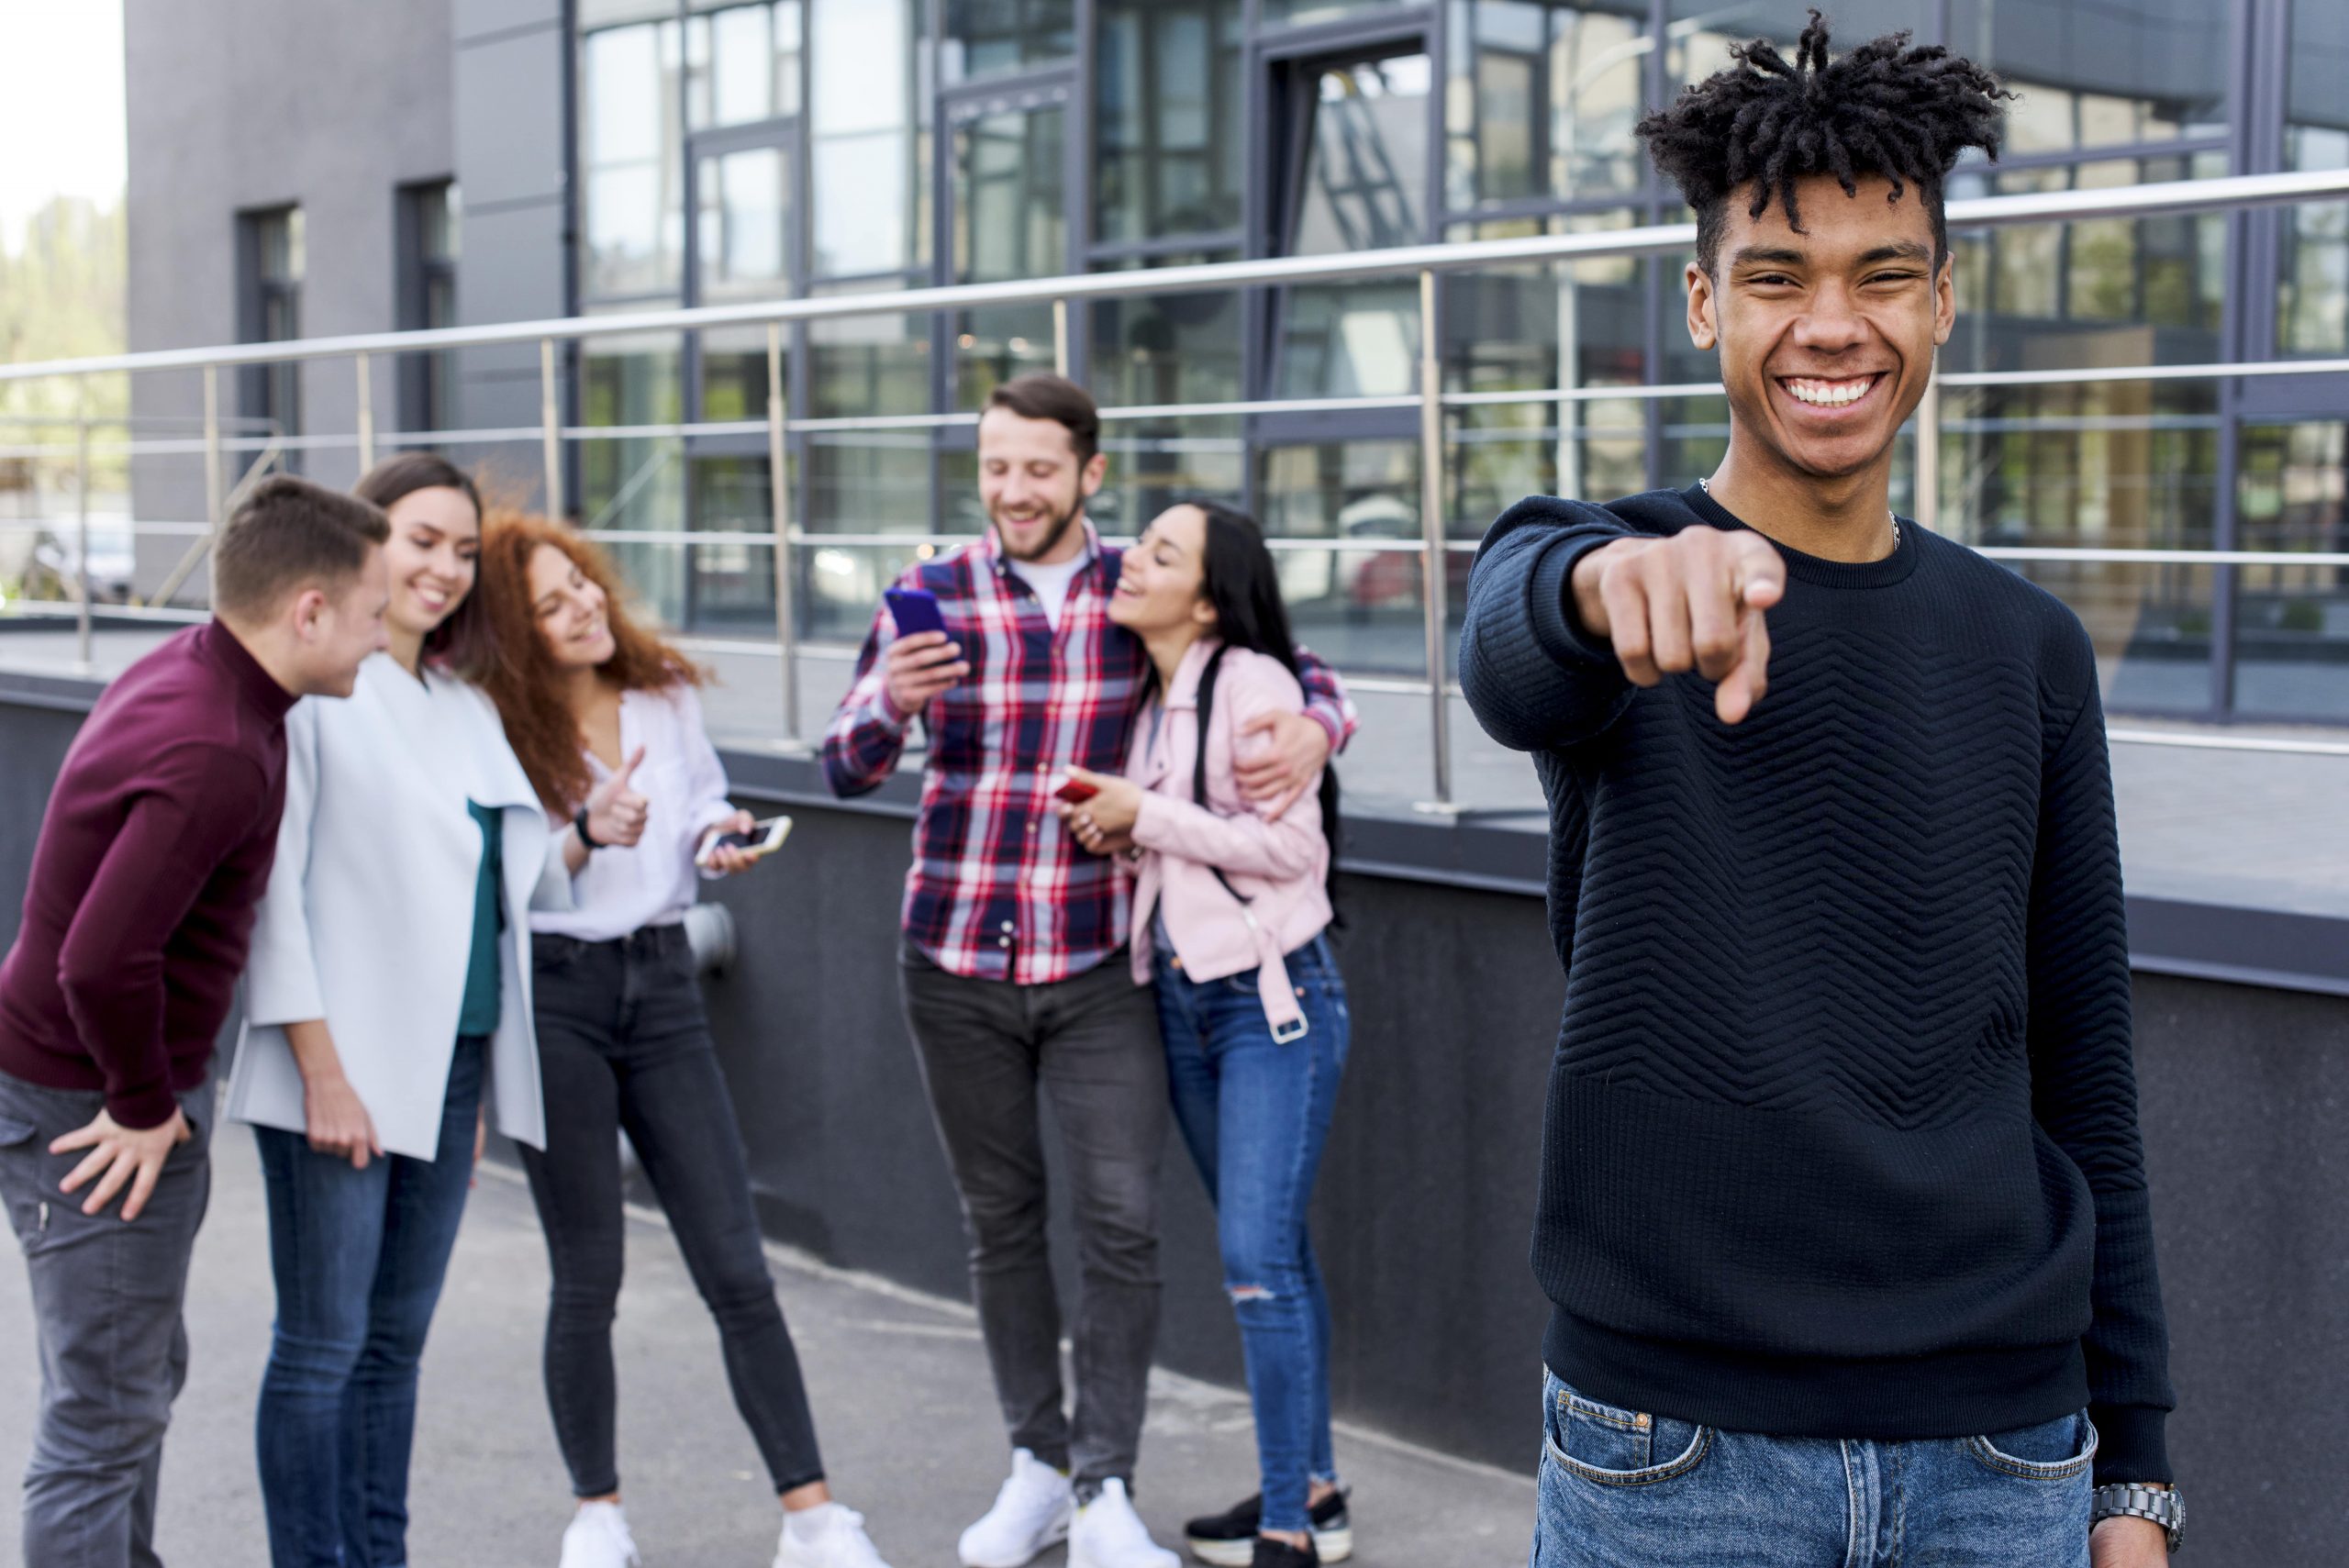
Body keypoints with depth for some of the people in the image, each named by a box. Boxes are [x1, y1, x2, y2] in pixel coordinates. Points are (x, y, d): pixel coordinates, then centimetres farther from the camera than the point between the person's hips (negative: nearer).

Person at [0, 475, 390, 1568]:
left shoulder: (184, 671, 3)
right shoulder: (216, 753, -28)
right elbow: (101, 960, -34)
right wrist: (144, 1106, -19)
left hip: (130, 1084, 10)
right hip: (91, 1107, -10)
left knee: (139, 1379, 23)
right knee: (105, 1413, 0)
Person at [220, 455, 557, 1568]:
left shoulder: (464, 707, 16)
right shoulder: (309, 689, -7)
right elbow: (270, 887, -13)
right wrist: (322, 1071, -16)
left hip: (451, 1060, 7)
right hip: (343, 1068, -7)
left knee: (396, 1341, 13)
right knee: (322, 1345, -1)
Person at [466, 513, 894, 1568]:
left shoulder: (666, 692, 5)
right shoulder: (496, 728, -7)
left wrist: (717, 836, -3)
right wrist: (586, 836, -25)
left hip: (661, 981, 3)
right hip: (553, 995, -3)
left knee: (737, 1267, 1)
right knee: (588, 1275, 4)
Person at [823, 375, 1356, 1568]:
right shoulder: (932, 595, -1)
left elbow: (1297, 671, 8)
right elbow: (846, 769, -4)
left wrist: (1313, 727, -16)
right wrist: (891, 701, -26)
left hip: (1098, 967, -1)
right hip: (958, 964, 1)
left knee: (1122, 1222, -7)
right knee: (1000, 1223, 11)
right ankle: (1037, 1464, 25)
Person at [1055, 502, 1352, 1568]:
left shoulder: (1249, 680, -14)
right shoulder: (1150, 694, 9)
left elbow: (1290, 845, -19)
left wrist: (1147, 817, -15)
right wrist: (1118, 835, 1)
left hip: (1271, 997, -8)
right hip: (1181, 999, 8)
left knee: (1258, 1258, -10)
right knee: (1268, 1254, 14)